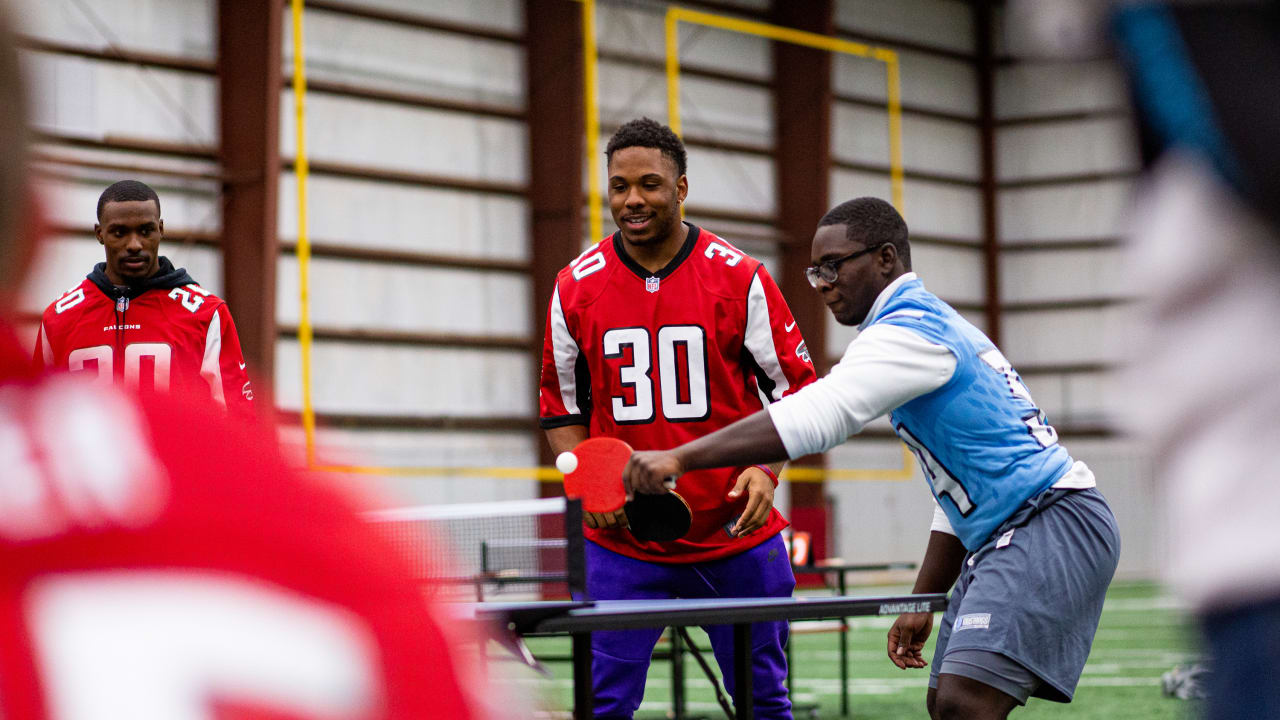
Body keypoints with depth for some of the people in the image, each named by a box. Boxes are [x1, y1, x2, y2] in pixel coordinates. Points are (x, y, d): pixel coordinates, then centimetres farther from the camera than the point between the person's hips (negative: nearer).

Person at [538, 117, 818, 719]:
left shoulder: (741, 279, -5)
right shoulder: (575, 288, 0)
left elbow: (794, 385, 2)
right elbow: (562, 403, 11)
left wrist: (766, 468, -14)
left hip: (737, 534, -1)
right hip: (620, 542, 1)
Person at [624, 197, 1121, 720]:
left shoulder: (910, 328, -11)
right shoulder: (935, 329, 23)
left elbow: (816, 415, -27)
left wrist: (679, 458, -32)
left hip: (1052, 522, -11)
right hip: (999, 539, 11)